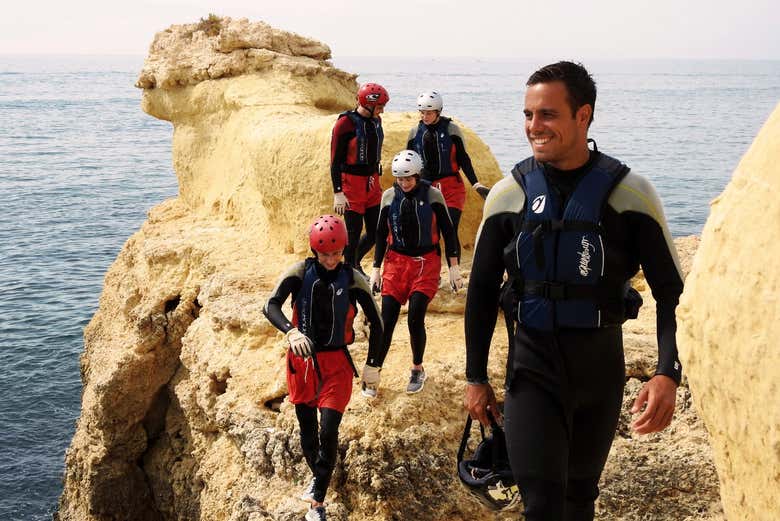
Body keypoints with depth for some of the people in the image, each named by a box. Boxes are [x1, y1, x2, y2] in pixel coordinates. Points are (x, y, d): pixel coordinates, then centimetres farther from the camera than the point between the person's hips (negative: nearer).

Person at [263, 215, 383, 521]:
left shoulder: (352, 279, -8)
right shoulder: (299, 273, -9)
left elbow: (375, 323, 1)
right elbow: (270, 306, -23)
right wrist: (290, 331, -42)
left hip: (336, 364, -2)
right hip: (301, 360, 2)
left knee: (328, 431, -11)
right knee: (307, 428, 16)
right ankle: (317, 476, 43)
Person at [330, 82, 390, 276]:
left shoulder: (375, 121, 8)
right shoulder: (345, 123, -14)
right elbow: (335, 161, -12)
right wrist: (338, 193, -17)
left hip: (372, 183, 7)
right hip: (352, 182, -7)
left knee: (376, 231, 9)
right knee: (354, 232, -1)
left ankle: (354, 262, 32)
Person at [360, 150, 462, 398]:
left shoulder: (432, 196, -6)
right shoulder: (389, 196, 1)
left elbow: (448, 232, 0)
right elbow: (381, 234, 9)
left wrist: (454, 266, -1)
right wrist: (376, 268, 7)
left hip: (426, 262, -2)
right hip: (396, 261, 2)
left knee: (415, 318, -9)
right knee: (387, 319, -5)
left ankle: (418, 369, 13)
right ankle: (372, 371, -2)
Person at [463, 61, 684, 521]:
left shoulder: (629, 192, -8)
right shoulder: (509, 194, -3)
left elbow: (671, 291, -6)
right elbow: (482, 290, 6)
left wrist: (668, 374, -18)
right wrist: (476, 378, 6)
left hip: (601, 367, 0)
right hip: (532, 367, 0)